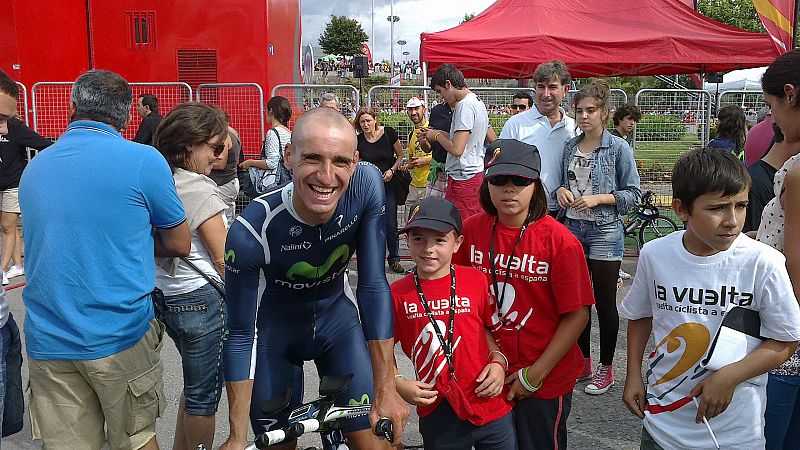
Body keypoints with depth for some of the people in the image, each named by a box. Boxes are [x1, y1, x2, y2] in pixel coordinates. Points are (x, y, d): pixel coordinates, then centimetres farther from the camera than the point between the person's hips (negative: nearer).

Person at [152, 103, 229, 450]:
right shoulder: (199, 189, -18)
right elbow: (223, 259, -16)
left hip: (166, 297, 9)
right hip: (202, 300, -9)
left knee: (195, 383, 25)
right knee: (204, 396, 7)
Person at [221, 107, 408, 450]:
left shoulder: (367, 185, -27)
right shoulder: (250, 232, -32)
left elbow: (373, 285, -22)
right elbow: (240, 335, -21)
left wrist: (385, 389, -23)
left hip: (336, 316, 2)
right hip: (275, 330, -1)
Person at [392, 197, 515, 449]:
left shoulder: (476, 280, -4)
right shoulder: (397, 294, -6)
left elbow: (488, 329, 9)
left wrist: (498, 361, -6)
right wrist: (399, 385, -10)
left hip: (491, 407, 1)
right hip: (438, 415, -1)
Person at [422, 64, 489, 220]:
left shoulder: (464, 105, -15)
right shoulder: (478, 102, 16)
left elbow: (456, 149, -23)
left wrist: (437, 136, -4)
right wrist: (444, 134, 17)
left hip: (462, 178, -10)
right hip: (477, 173, 10)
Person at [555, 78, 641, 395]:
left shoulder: (618, 148, -7)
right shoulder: (570, 147, 8)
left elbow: (633, 194, -6)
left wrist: (597, 198, -17)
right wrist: (562, 191, -4)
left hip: (605, 232, -5)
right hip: (573, 228, 5)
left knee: (605, 302, 5)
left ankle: (606, 369, 19)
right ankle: (583, 363, 27)